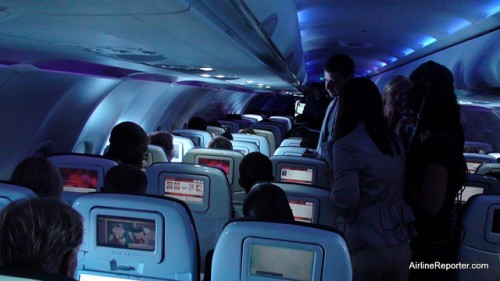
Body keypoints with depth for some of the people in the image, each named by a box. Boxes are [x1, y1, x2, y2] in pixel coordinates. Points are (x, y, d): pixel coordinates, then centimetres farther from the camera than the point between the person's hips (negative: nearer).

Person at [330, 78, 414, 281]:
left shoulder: (347, 145, -15)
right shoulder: (395, 141, 7)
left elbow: (345, 202, -18)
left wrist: (332, 186, 0)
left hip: (363, 249, -6)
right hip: (400, 245, 6)